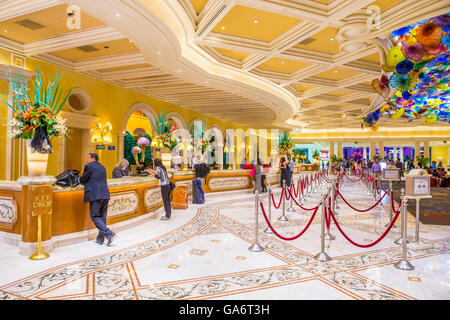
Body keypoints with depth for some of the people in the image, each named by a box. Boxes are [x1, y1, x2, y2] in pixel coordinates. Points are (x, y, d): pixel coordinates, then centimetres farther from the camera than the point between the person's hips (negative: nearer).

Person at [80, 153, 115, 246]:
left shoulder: (88, 166, -1)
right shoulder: (102, 167, 20)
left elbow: (82, 180, 3)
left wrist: (86, 183, 24)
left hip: (95, 195, -7)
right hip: (105, 194, 7)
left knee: (95, 216, -1)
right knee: (102, 216, 11)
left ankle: (109, 234, -13)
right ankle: (100, 239, 15)